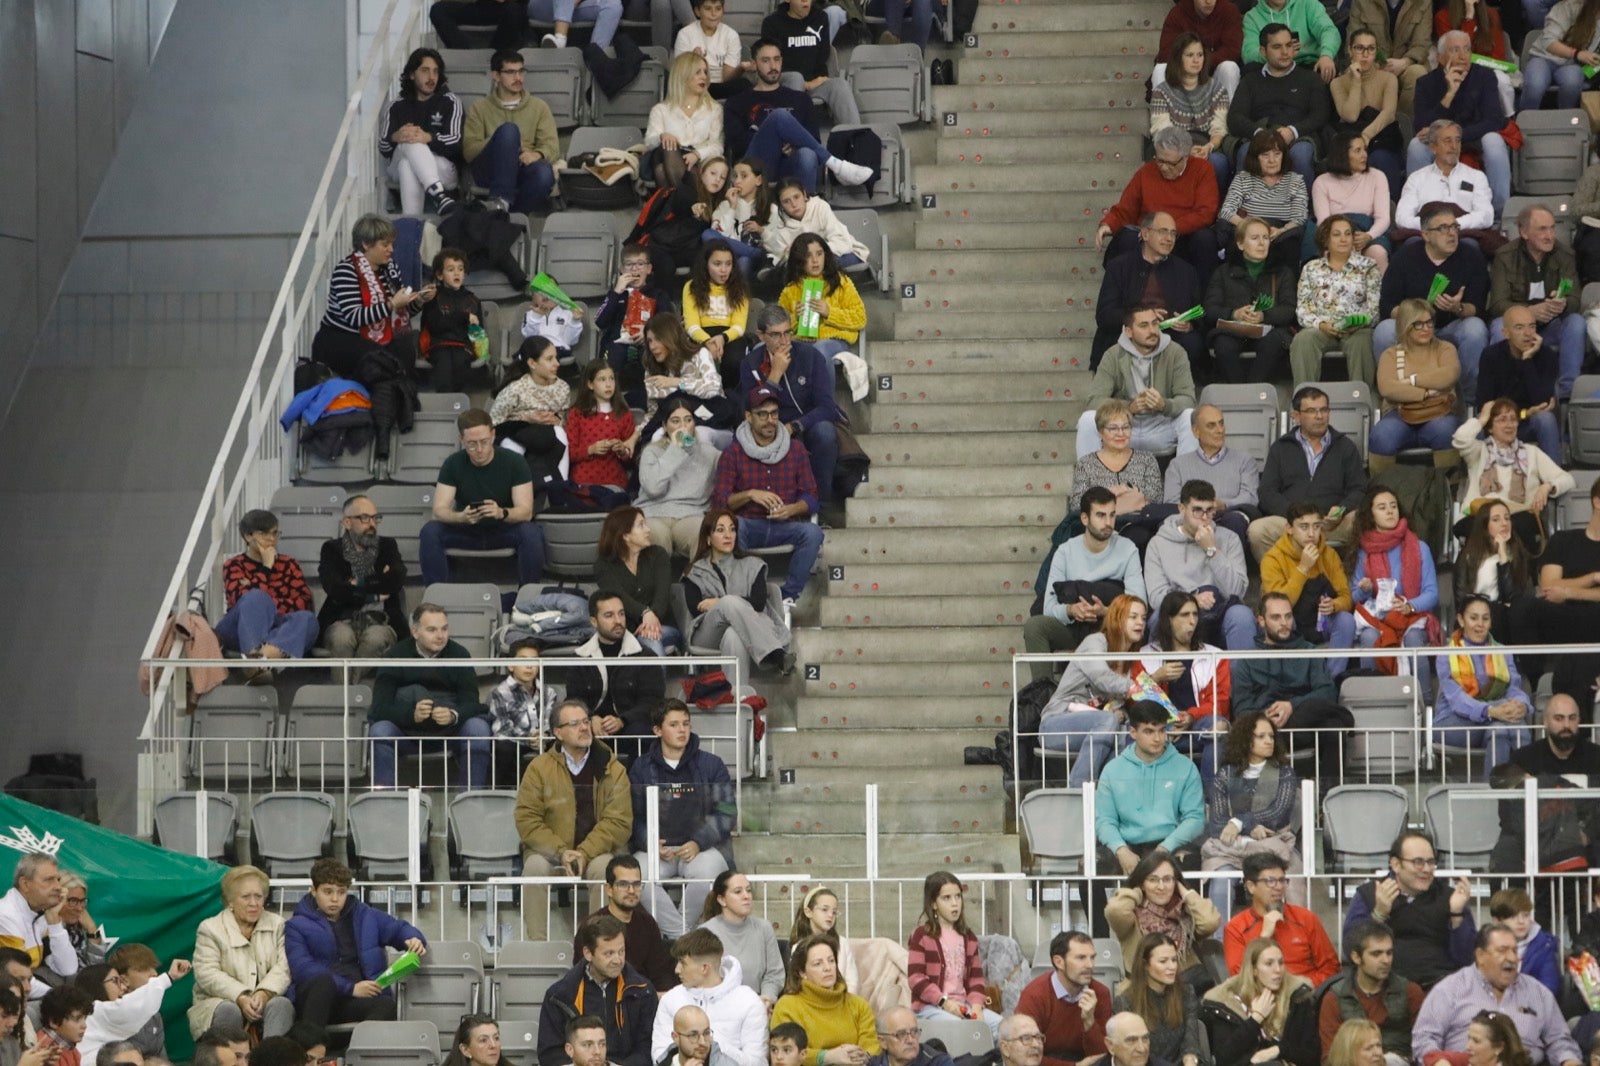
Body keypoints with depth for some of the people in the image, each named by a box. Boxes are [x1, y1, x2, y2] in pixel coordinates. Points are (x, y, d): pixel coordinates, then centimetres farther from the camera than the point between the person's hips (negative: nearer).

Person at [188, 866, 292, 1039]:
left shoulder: (276, 925, 14)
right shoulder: (210, 929, 5)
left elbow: (283, 967, 0)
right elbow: (207, 974, -8)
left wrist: (264, 994, -21)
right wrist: (241, 998, -23)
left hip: (266, 999, 2)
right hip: (220, 1001, -2)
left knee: (281, 1004, -30)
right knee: (228, 1010, -35)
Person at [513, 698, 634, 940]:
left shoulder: (612, 769, 2)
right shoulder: (539, 768, 2)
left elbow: (619, 821, -5)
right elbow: (526, 820, -4)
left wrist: (584, 853, -19)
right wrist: (561, 852, -17)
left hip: (596, 851, 0)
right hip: (548, 851, 0)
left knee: (604, 867, -33)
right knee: (535, 867, -31)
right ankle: (537, 944, -29)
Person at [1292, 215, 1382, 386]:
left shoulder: (1368, 267, 13)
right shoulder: (1311, 269, 17)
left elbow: (1375, 306, 3)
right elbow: (1302, 307, 10)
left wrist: (1359, 322, -17)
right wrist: (1320, 324, -10)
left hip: (1356, 328, -1)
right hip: (1320, 328, 1)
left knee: (1361, 341, -36)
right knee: (1302, 339, -32)